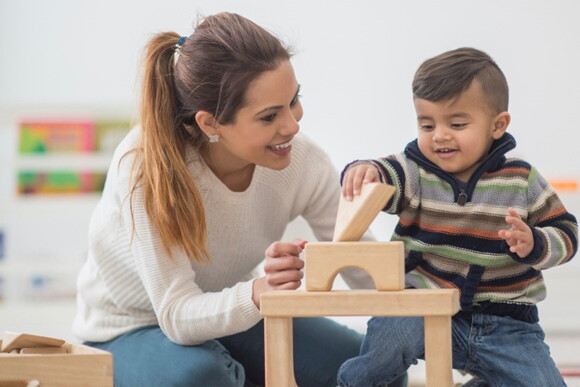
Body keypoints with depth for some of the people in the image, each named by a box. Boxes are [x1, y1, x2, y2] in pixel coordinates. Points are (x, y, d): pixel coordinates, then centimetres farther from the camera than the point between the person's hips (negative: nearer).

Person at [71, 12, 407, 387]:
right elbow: (177, 314, -33)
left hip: (231, 311, 5)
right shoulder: (144, 166, -31)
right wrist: (259, 292, -52)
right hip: (131, 327, -4)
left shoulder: (303, 161, -20)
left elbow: (366, 268, -13)